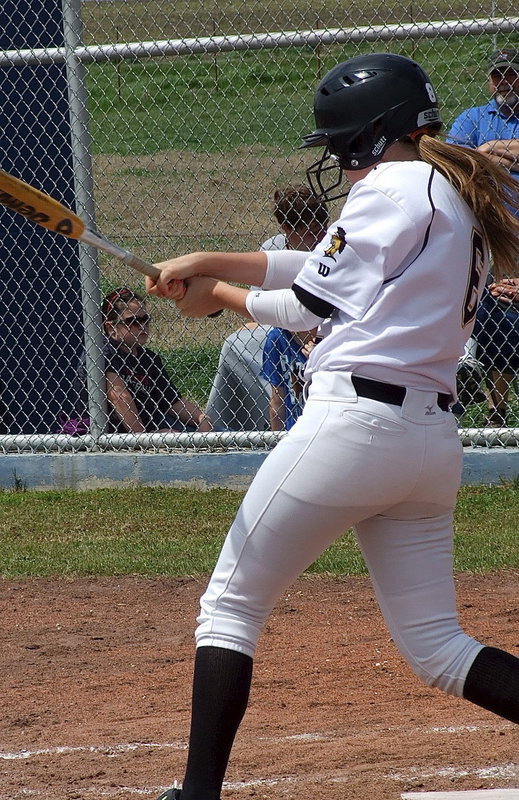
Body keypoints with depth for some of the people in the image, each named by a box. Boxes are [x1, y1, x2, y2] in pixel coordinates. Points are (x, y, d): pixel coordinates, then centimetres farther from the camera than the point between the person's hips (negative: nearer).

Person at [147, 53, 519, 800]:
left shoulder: (396, 187, -7)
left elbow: (315, 303, -6)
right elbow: (330, 265, 22)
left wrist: (223, 296, 10)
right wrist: (213, 262, 15)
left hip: (353, 421, -9)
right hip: (433, 436, 9)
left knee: (230, 605, 3)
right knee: (437, 646, 10)